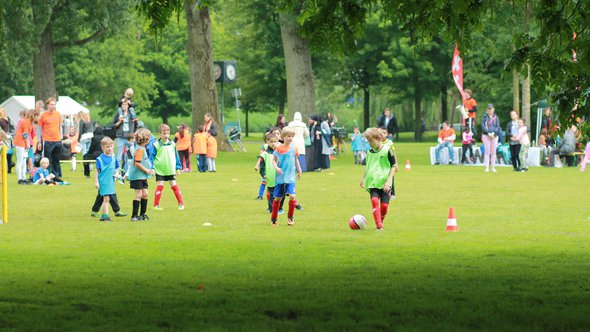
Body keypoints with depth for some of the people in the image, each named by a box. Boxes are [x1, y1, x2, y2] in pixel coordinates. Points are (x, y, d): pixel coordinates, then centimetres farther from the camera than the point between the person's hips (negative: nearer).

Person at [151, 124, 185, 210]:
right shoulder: (156, 145, -7)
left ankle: (181, 203, 12)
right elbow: (152, 157, -4)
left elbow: (176, 157, 12)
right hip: (159, 170, -3)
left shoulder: (172, 144, 4)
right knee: (159, 186, -7)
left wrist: (178, 167, 11)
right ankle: (156, 205, -2)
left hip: (170, 170, 3)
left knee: (174, 186, 7)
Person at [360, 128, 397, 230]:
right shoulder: (370, 152, 9)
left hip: (384, 182, -3)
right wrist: (363, 178, 25)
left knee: (384, 205, -7)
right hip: (373, 182, 3)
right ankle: (379, 226, -23)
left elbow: (393, 166, -4)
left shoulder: (387, 150, -6)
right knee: (374, 200, -19)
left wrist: (389, 181, -12)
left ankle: (380, 222, 19)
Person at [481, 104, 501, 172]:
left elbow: (497, 127, 3)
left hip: (494, 136, 2)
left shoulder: (496, 117, 8)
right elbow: (483, 126, -4)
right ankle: (487, 167, -5)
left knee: (493, 152, 2)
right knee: (487, 152, -5)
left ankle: (493, 167, 4)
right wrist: (488, 133, -15)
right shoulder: (484, 117, 4)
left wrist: (493, 133, -13)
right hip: (486, 136, -2)